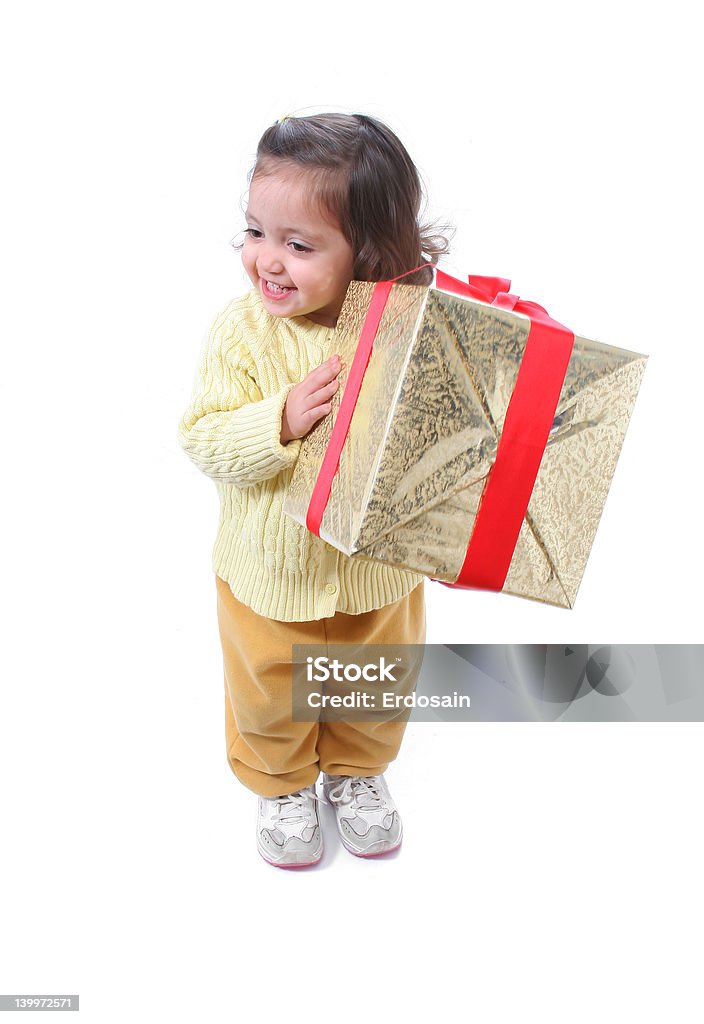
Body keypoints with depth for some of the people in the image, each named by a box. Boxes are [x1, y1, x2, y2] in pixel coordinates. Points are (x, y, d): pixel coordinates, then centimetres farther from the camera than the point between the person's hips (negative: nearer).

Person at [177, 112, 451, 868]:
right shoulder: (240, 330, -17)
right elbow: (203, 441, -17)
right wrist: (282, 420, -33)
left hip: (379, 568, 1)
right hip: (269, 570, -1)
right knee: (268, 698, 21)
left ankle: (358, 772, 56)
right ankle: (281, 783, 53)